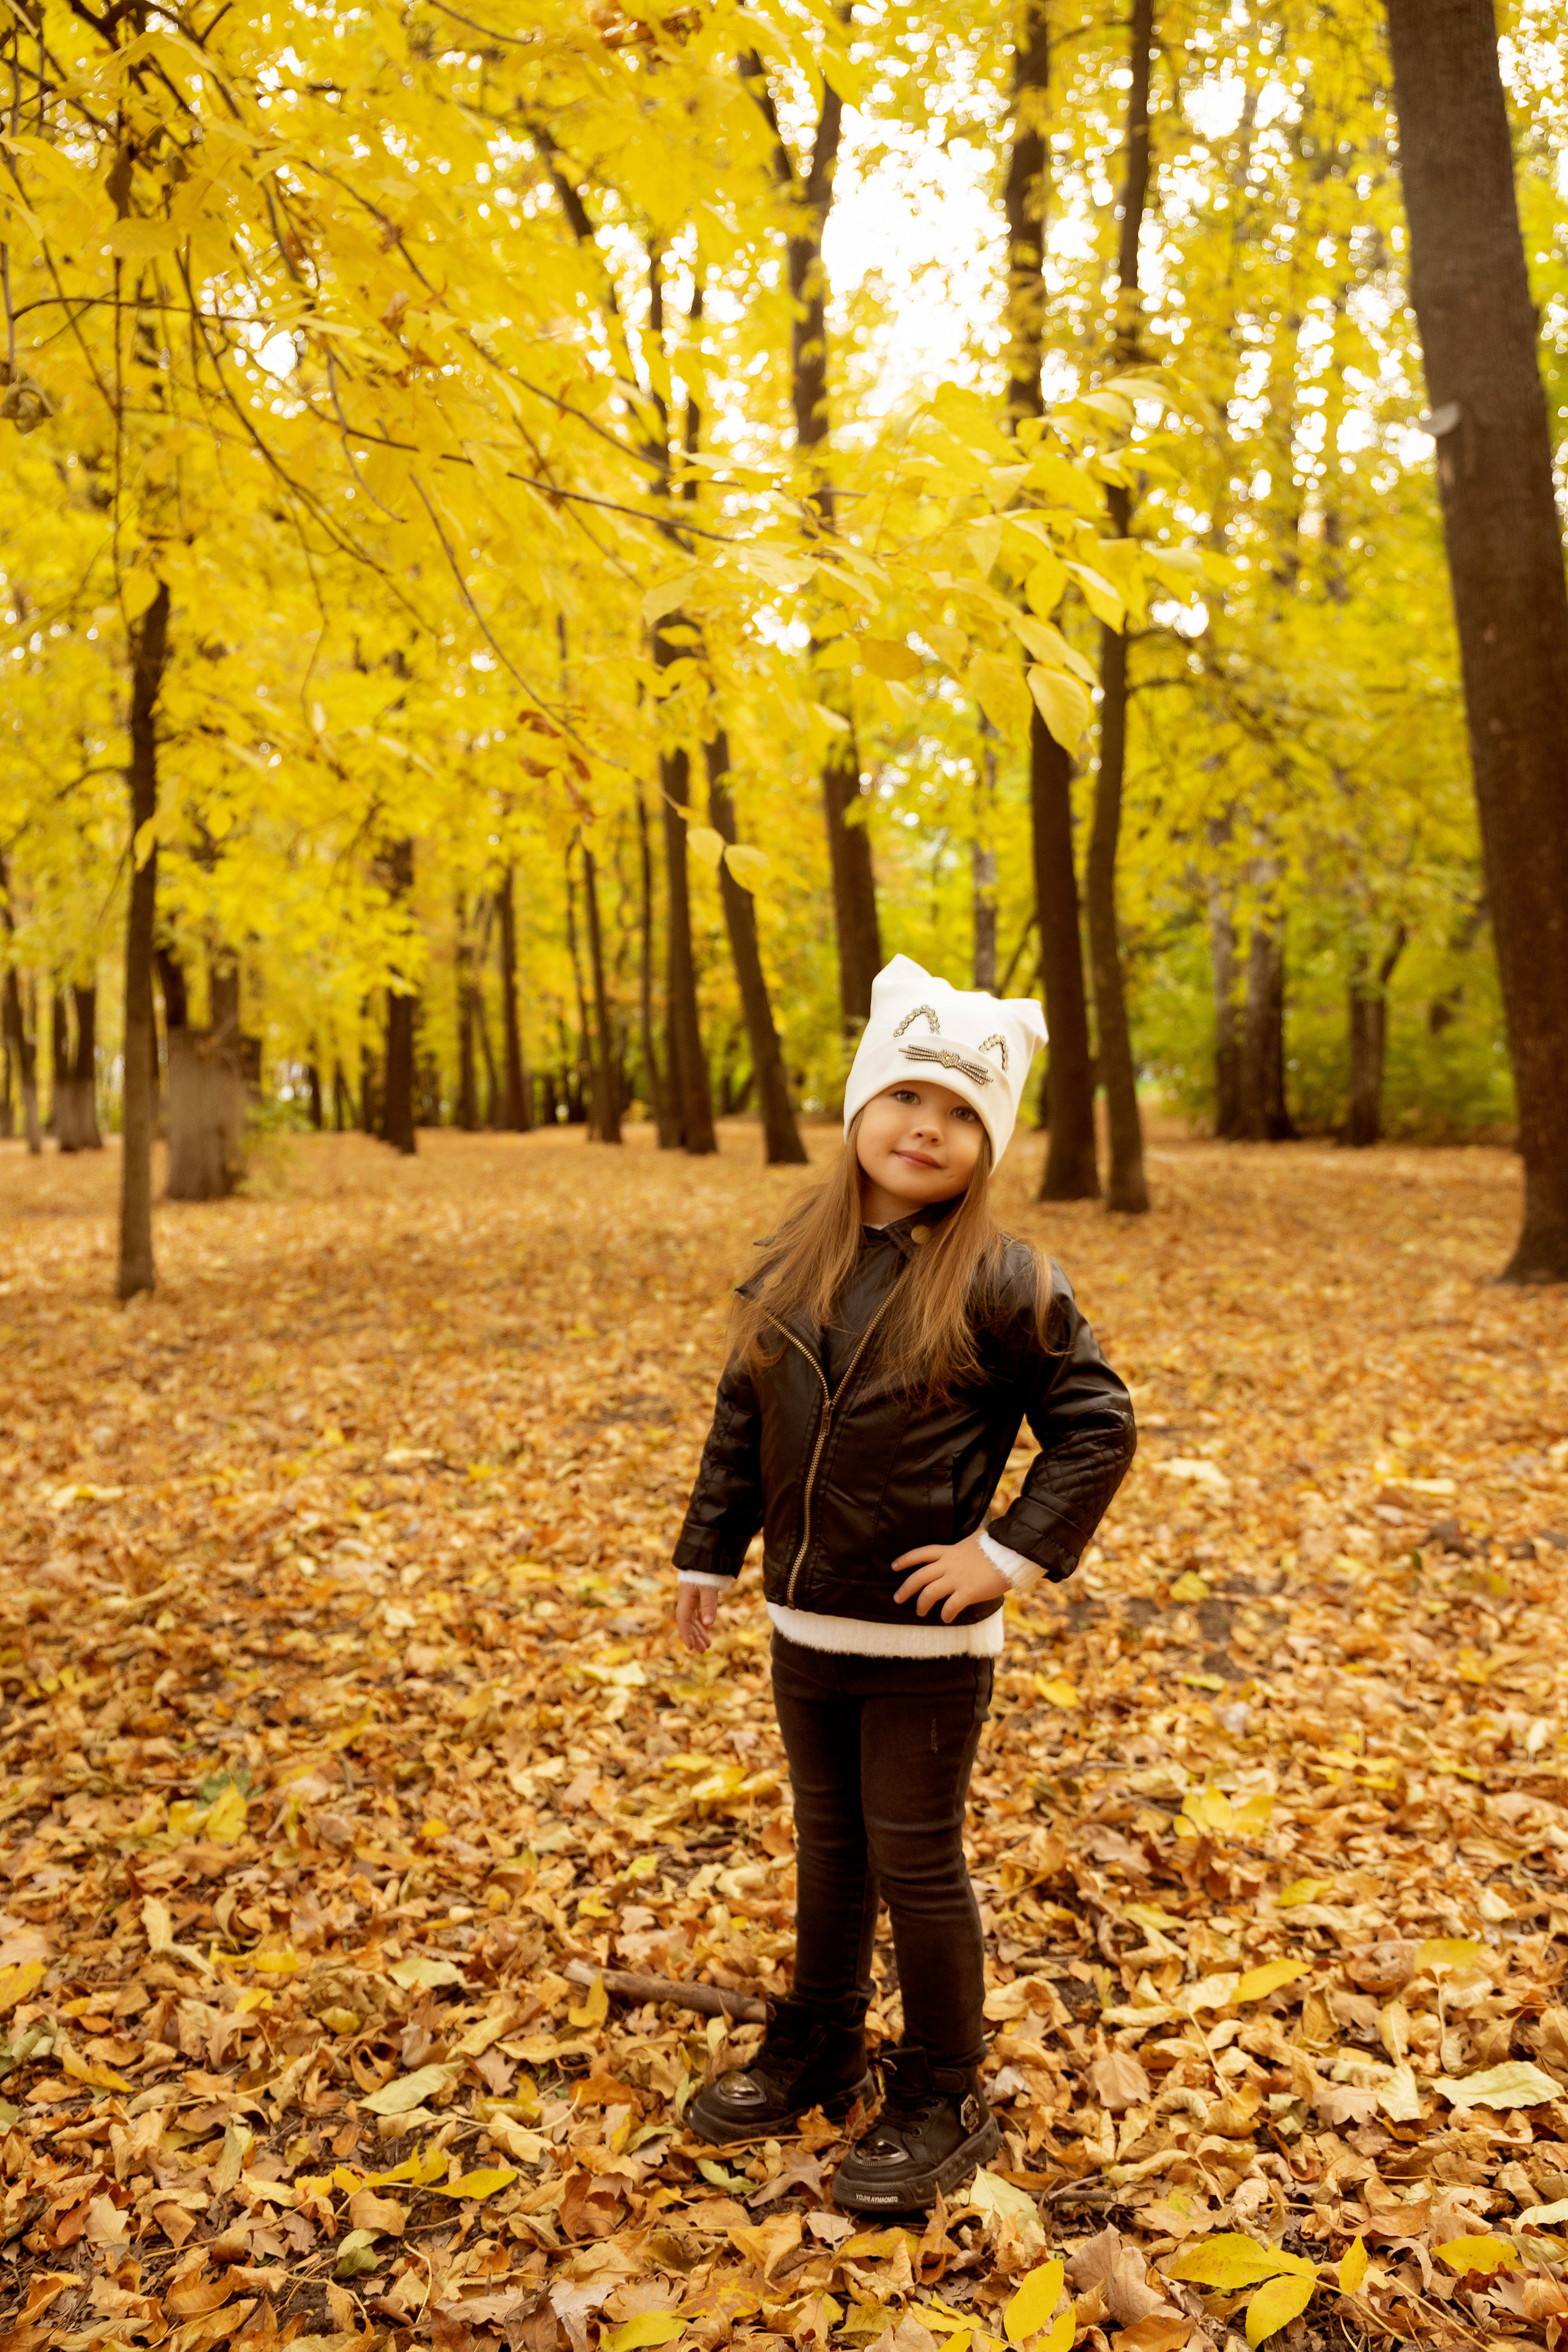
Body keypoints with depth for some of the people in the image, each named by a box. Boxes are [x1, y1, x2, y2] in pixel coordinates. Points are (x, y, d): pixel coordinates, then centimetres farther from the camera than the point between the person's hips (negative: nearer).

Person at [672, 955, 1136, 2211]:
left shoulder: (1003, 1282, -13)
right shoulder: (795, 1262, 2)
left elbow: (1099, 1426, -10)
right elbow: (742, 1419, 10)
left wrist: (1010, 1553, -14)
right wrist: (710, 1554, 12)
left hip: (926, 1640, -5)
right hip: (806, 1624, 5)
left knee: (915, 1863, 7)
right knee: (829, 1846, 22)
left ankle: (942, 2105, 28)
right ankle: (816, 2055, 41)